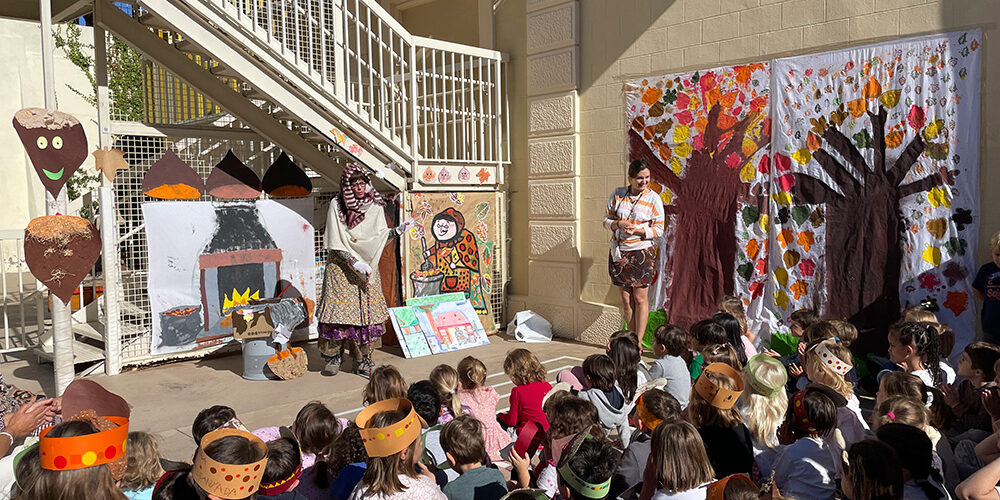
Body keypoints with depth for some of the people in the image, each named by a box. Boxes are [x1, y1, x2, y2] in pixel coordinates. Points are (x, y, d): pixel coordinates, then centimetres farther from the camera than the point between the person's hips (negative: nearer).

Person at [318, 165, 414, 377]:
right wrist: (354, 262, -16)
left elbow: (380, 237, 5)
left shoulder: (375, 206, 3)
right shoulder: (337, 205, -5)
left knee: (366, 311, 1)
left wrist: (397, 230, -12)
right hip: (341, 266, -2)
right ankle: (334, 356, 13)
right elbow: (335, 242, -7)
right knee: (339, 309, -2)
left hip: (367, 267, 2)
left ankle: (363, 359, 10)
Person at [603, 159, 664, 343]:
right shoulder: (618, 194, 4)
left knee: (640, 298, 0)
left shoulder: (654, 199, -3)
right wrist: (619, 225, -14)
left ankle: (639, 342, 8)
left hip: (642, 253, -3)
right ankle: (632, 339, 19)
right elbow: (606, 220, 7)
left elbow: (658, 230, -4)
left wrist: (637, 230, -19)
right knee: (626, 299, 8)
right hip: (618, 252, 3)